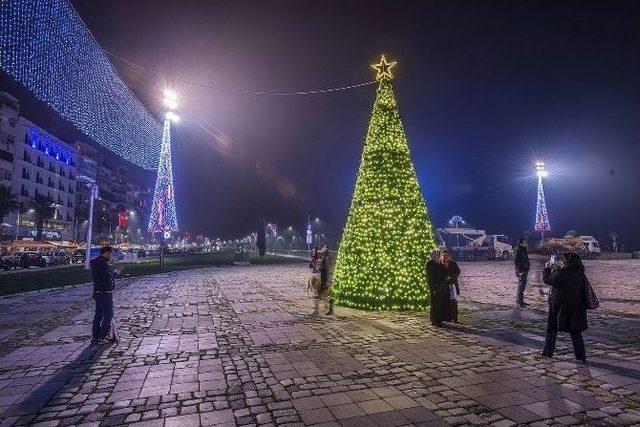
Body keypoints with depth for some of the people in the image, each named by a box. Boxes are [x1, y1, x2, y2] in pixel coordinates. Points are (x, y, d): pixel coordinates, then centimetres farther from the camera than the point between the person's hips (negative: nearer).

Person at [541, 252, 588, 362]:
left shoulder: (561, 274, -23)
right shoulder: (580, 272, -3)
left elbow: (547, 279, -11)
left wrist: (547, 268, 6)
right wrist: (556, 269, 17)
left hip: (559, 306, -5)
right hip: (576, 307, 5)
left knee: (552, 330, 11)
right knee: (575, 331, 16)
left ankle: (548, 352, 20)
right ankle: (581, 355, 19)